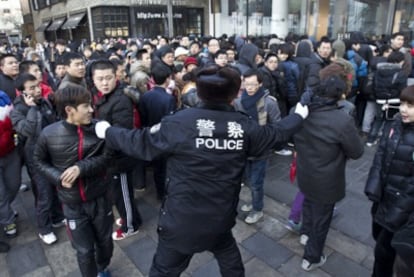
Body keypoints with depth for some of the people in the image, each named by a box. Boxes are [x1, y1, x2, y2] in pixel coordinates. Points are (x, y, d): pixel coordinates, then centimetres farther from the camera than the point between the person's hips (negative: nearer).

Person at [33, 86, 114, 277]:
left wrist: (81, 167, -24)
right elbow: (39, 161, 3)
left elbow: (106, 157, -10)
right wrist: (59, 177, -13)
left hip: (99, 198, 1)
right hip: (72, 204, -1)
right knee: (84, 249, 12)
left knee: (104, 240, 21)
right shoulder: (49, 134, -13)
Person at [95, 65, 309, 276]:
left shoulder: (181, 122, -19)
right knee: (227, 252, 34)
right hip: (221, 216, 4)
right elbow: (276, 133, 10)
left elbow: (141, 142, -12)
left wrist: (107, 131, 6)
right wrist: (299, 115, 29)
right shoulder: (244, 126, -7)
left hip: (182, 218, -3)